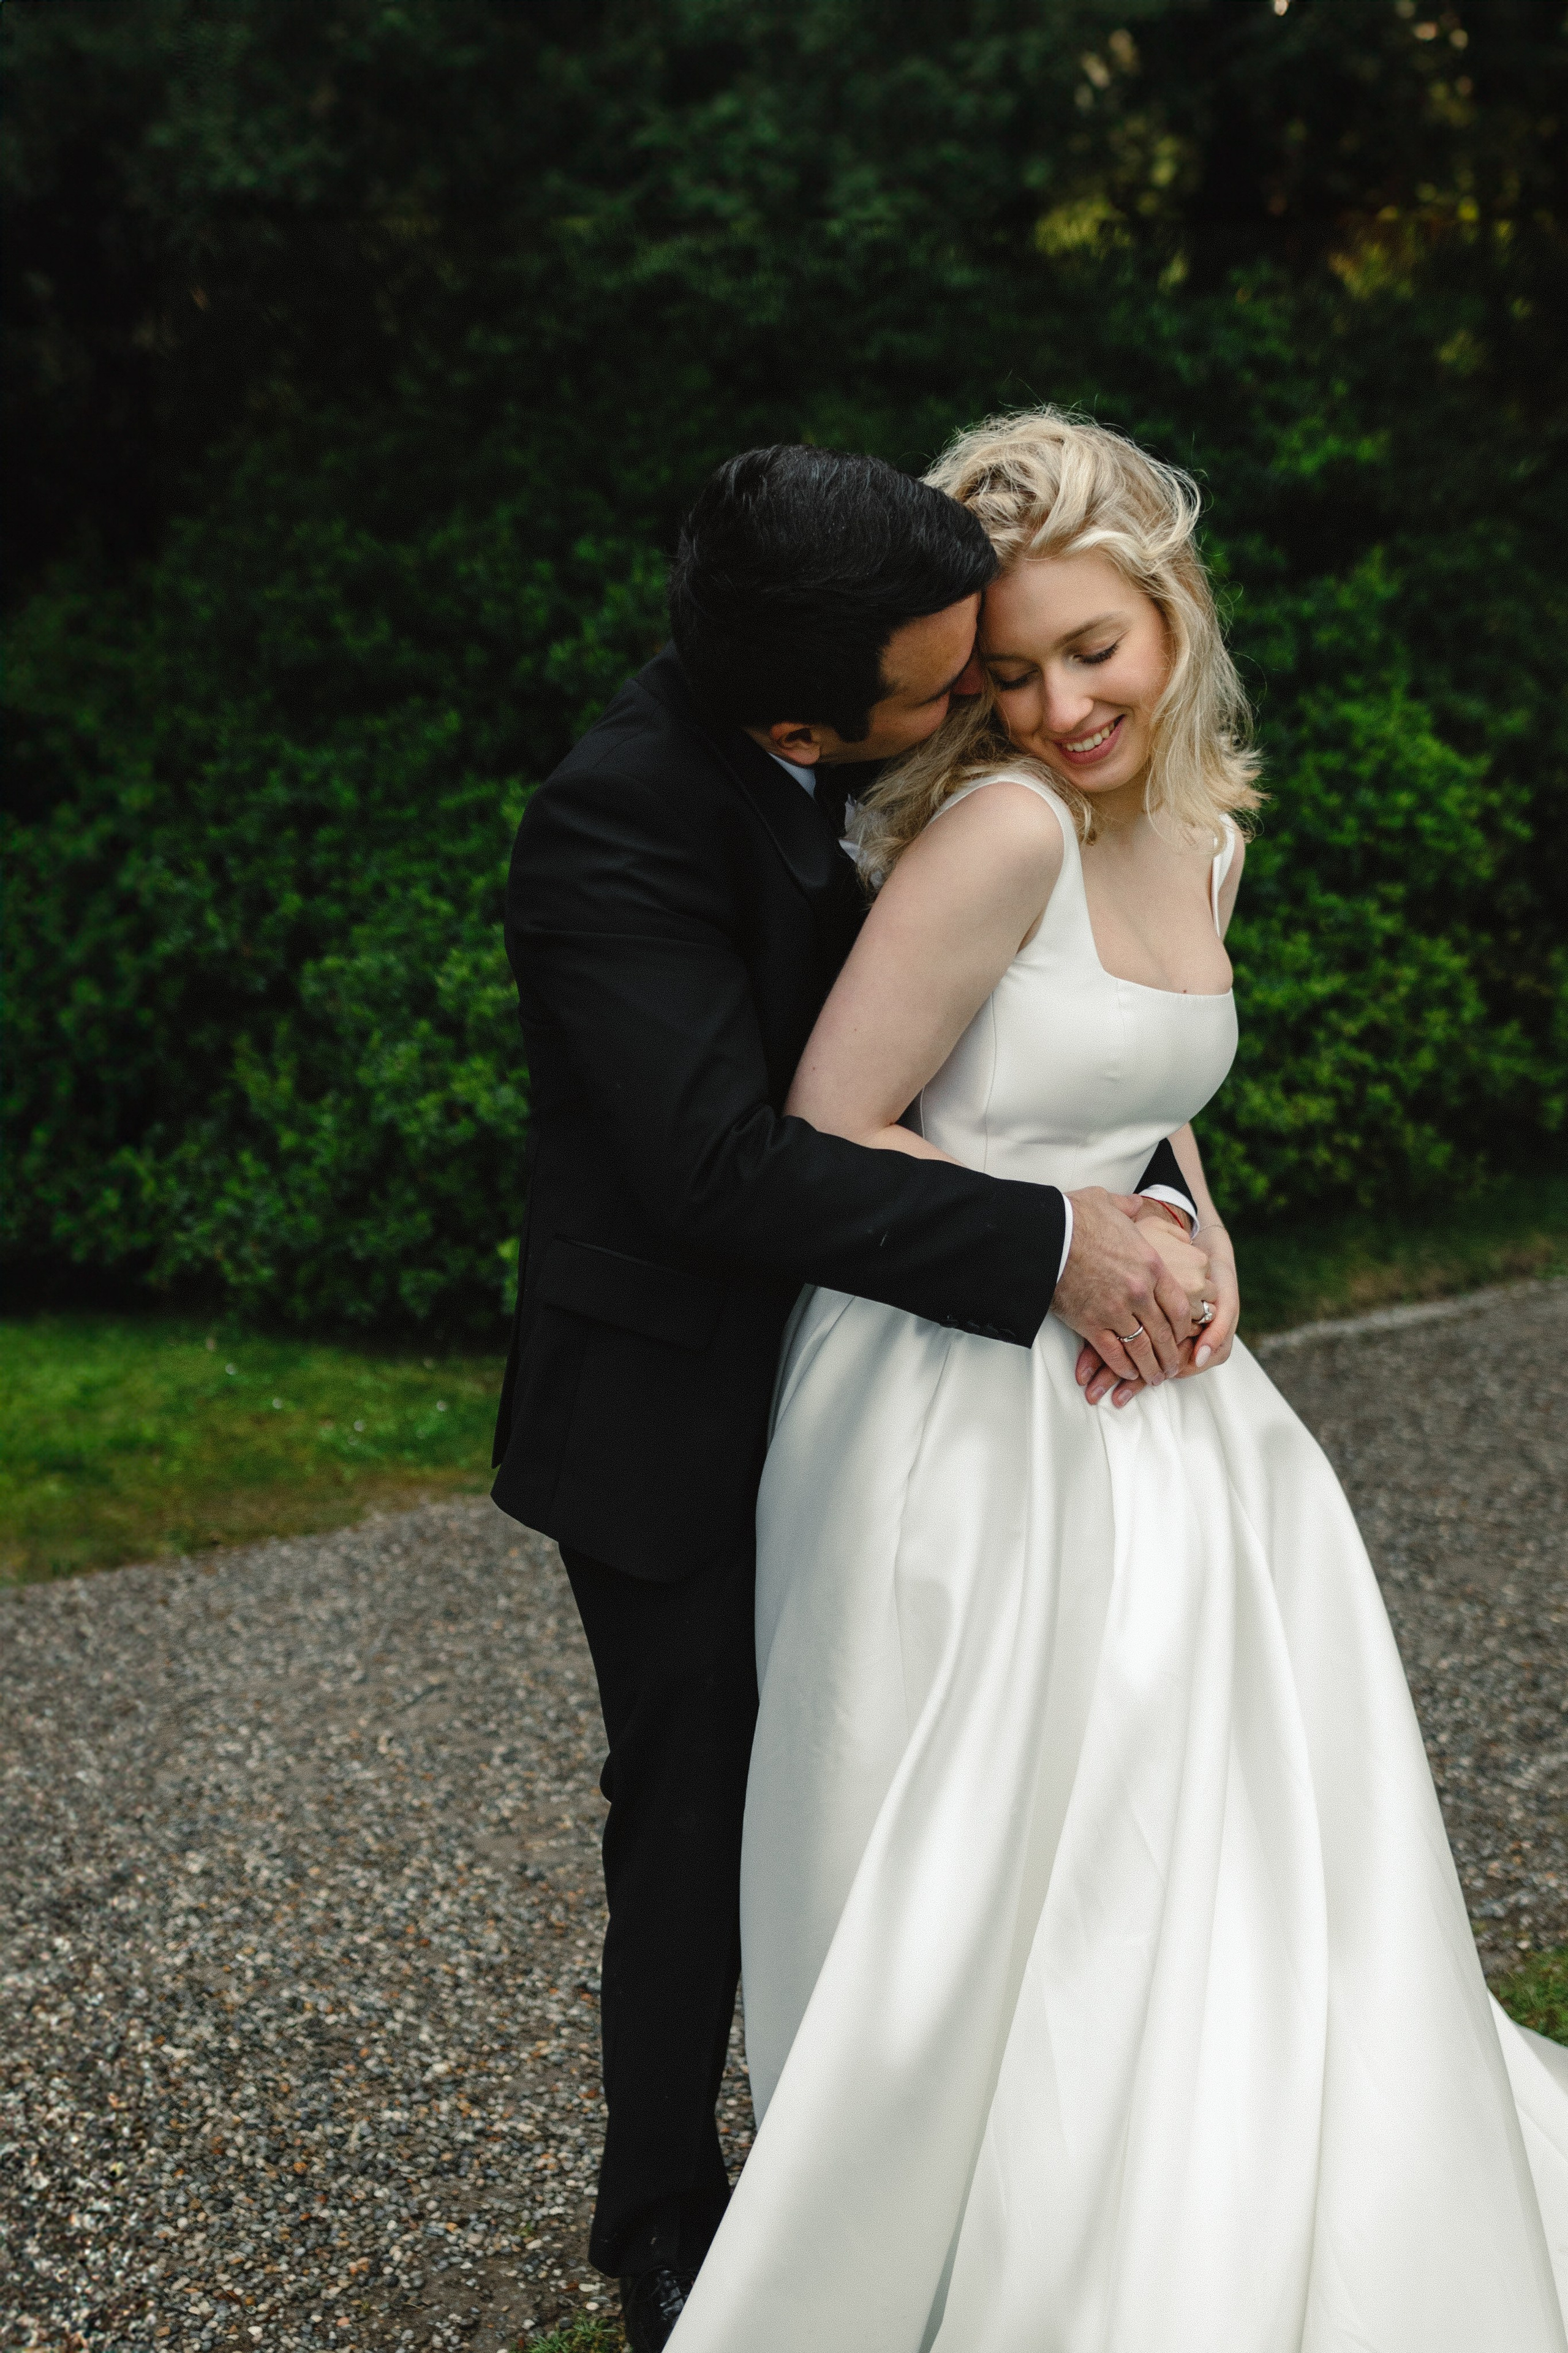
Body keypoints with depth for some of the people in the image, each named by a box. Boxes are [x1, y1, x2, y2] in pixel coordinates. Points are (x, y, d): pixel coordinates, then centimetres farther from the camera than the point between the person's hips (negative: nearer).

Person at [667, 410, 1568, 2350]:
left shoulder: (1200, 831, 8)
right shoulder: (1003, 827, -18)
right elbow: (826, 1134, -18)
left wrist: (1199, 1243, 3)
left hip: (1132, 1394, 8)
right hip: (964, 1417, -8)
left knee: (1233, 1862, 14)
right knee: (1007, 1893, 2)